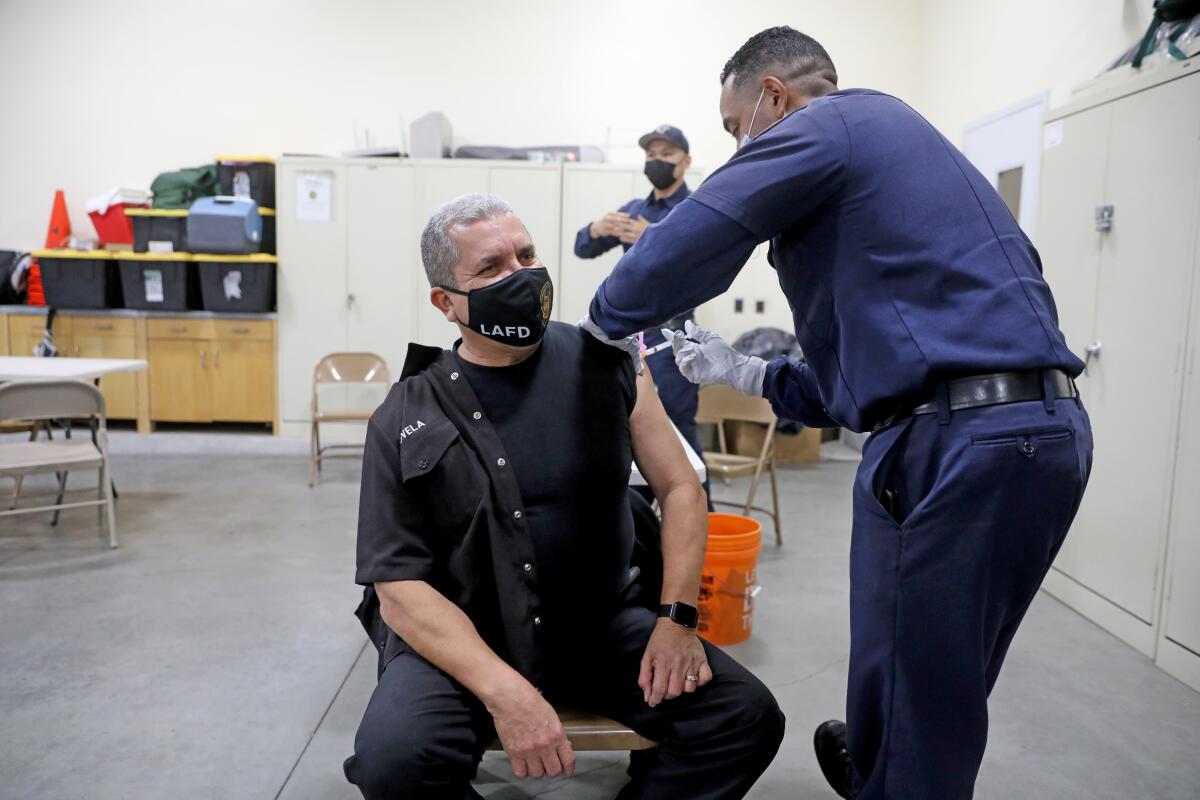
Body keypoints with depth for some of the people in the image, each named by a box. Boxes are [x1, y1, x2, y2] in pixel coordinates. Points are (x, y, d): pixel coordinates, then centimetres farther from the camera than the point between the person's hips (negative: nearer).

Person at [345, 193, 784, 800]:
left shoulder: (607, 364, 0)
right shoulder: (407, 421, -7)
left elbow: (679, 487, 3)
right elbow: (398, 585, -11)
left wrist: (676, 619, -10)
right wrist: (504, 690, -25)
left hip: (600, 625, 2)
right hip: (462, 637, -1)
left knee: (748, 717, -14)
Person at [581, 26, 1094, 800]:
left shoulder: (827, 123, 0)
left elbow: (687, 244, -9)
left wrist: (607, 322, 10)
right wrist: (747, 374, 24)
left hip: (962, 441, -10)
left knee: (913, 703, 6)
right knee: (939, 692, 23)